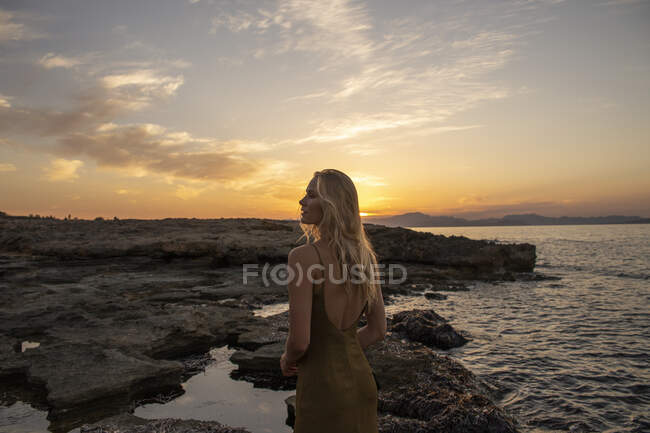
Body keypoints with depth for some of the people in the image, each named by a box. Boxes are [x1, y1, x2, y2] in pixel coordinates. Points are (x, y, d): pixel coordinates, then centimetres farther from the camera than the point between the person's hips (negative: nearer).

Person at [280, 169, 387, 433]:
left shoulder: (304, 256, -21)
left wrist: (287, 359, 1)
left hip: (323, 387, -6)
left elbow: (300, 341, -21)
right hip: (360, 380, 6)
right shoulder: (365, 255, -1)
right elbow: (378, 330, 5)